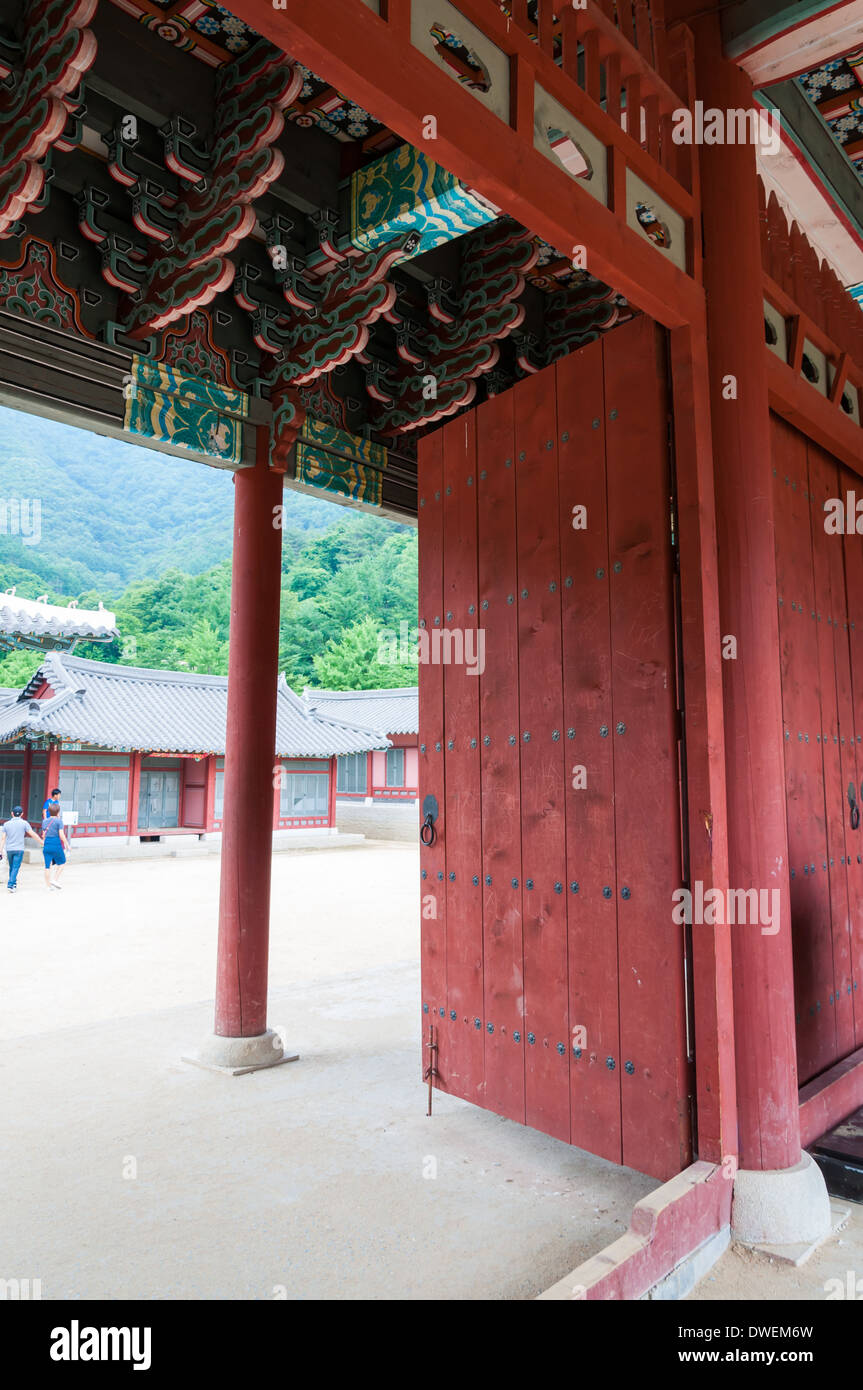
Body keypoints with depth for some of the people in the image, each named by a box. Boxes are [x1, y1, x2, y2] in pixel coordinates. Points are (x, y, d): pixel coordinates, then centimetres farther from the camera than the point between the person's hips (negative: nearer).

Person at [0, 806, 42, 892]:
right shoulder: (24, 823, -3)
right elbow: (33, 835, -5)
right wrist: (42, 843, 5)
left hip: (9, 849, 3)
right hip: (19, 849, -3)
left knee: (11, 868, 18)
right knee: (15, 868, -3)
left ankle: (14, 884, 25)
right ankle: (11, 885, -14)